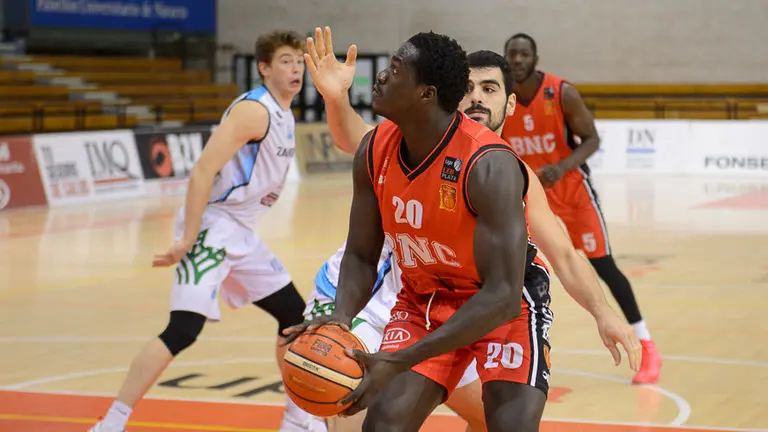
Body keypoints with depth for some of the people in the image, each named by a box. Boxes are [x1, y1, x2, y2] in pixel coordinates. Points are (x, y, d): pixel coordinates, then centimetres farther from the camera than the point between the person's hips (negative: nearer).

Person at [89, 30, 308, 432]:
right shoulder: (254, 110, -16)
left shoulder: (285, 116, 13)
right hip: (212, 227, -10)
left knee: (294, 314, 15)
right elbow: (202, 171, -22)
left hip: (242, 233, 10)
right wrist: (188, 239, -25)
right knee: (184, 329, -20)